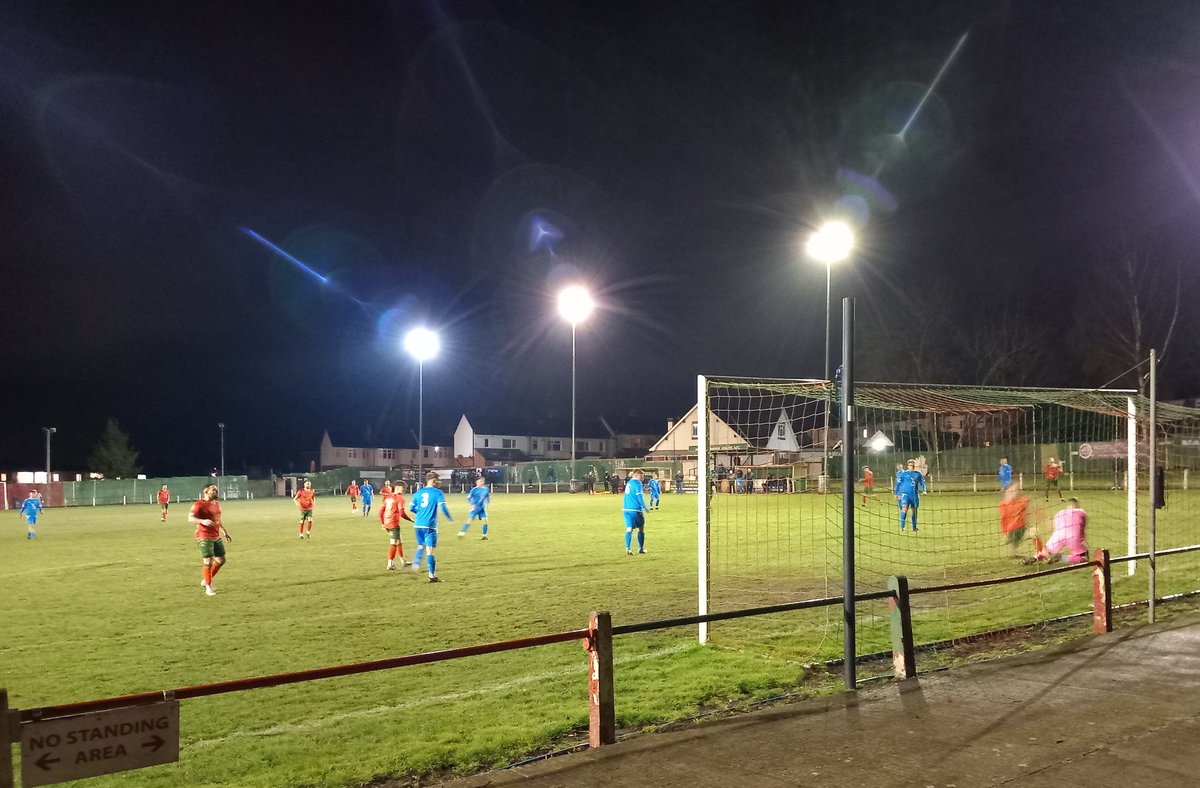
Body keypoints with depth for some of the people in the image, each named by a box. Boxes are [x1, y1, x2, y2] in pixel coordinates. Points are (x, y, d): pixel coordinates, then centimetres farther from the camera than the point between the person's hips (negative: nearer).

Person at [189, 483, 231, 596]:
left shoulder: (217, 504, 14)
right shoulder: (199, 504, -11)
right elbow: (190, 518, -18)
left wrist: (225, 532, 27)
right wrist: (203, 521, -35)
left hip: (217, 537, 8)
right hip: (204, 537, -8)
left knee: (221, 560, 11)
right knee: (209, 562, -10)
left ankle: (205, 581, 28)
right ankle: (208, 587, 6)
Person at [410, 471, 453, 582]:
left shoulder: (418, 493, 10)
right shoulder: (437, 493, -5)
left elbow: (412, 508, 14)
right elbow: (443, 508, -12)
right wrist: (450, 518, 4)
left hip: (418, 525, 5)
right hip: (430, 526, -5)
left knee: (421, 546, 25)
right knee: (431, 550, -2)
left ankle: (416, 563, 3)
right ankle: (432, 576, -1)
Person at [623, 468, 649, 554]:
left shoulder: (628, 483, 15)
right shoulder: (638, 483, -9)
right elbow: (639, 497, -14)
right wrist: (645, 507, -5)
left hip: (626, 509, 6)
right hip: (635, 510, -6)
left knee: (629, 529, 0)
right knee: (641, 528, 12)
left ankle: (628, 549, -13)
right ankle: (641, 548, 18)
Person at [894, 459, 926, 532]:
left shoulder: (918, 474, 7)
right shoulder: (902, 474, 0)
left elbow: (922, 482, 16)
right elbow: (898, 483, 5)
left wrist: (923, 490, -1)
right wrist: (896, 494, 6)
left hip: (915, 495, 3)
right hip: (904, 494, -3)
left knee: (914, 510, 10)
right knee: (904, 508, -21)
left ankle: (914, 528, 23)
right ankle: (902, 526, -18)